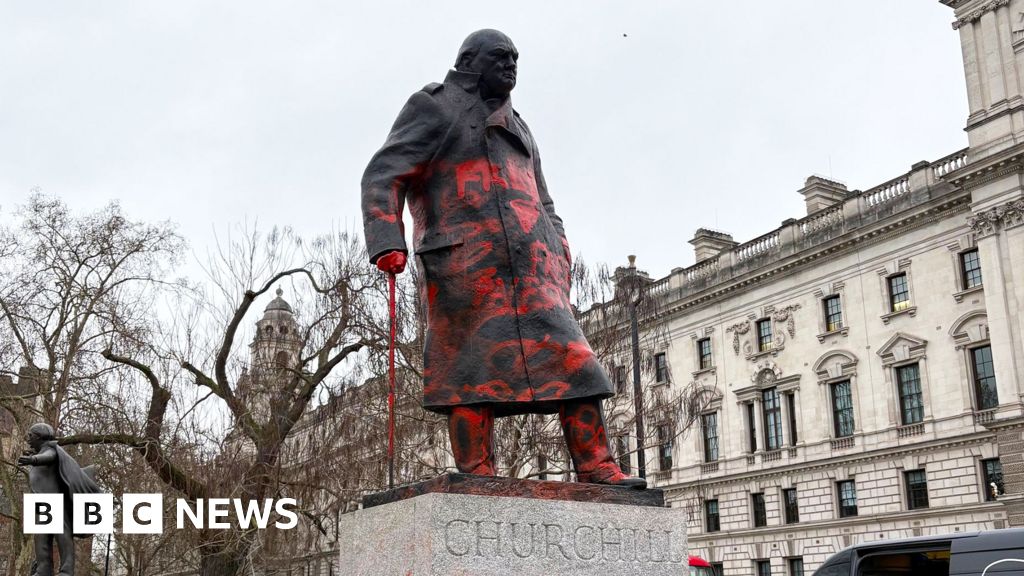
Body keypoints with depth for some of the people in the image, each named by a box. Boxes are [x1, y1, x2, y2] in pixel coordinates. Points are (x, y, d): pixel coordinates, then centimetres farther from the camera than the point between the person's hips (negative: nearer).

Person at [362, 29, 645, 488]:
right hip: (464, 264, -6)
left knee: (570, 358, -4)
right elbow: (382, 176, -1)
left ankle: (596, 469, -4)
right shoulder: (434, 107, 11)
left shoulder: (516, 129, 31)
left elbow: (543, 207, 31)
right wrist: (387, 242, -17)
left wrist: (558, 265, 15)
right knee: (475, 369, -9)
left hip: (528, 269, 6)